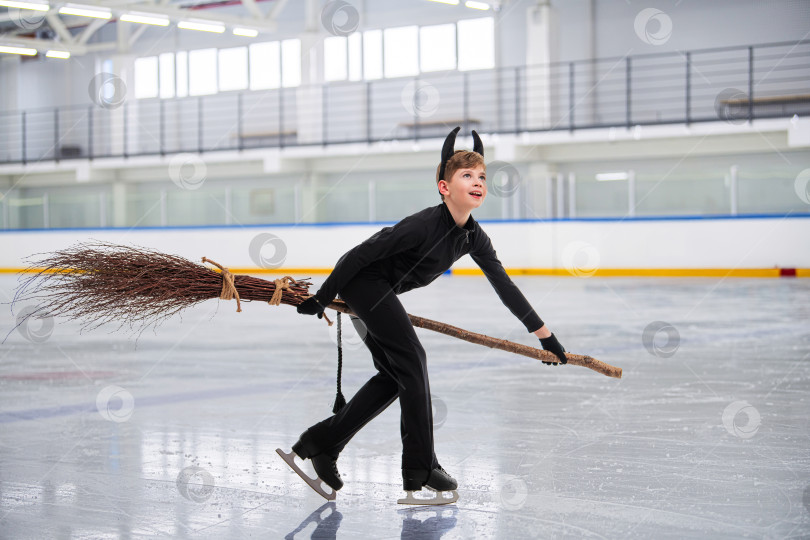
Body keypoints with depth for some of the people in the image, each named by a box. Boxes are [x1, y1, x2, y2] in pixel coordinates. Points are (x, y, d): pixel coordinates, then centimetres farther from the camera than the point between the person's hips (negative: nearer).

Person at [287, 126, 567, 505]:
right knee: (411, 361, -14)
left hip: (377, 292, 9)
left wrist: (545, 336, 3)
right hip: (362, 281, -9)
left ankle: (321, 442, 17)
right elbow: (360, 254, -24)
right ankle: (421, 471, -11)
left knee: (394, 376, 9)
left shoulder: (474, 238, -3)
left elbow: (504, 286, 2)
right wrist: (322, 299, -18)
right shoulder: (425, 224, -27)